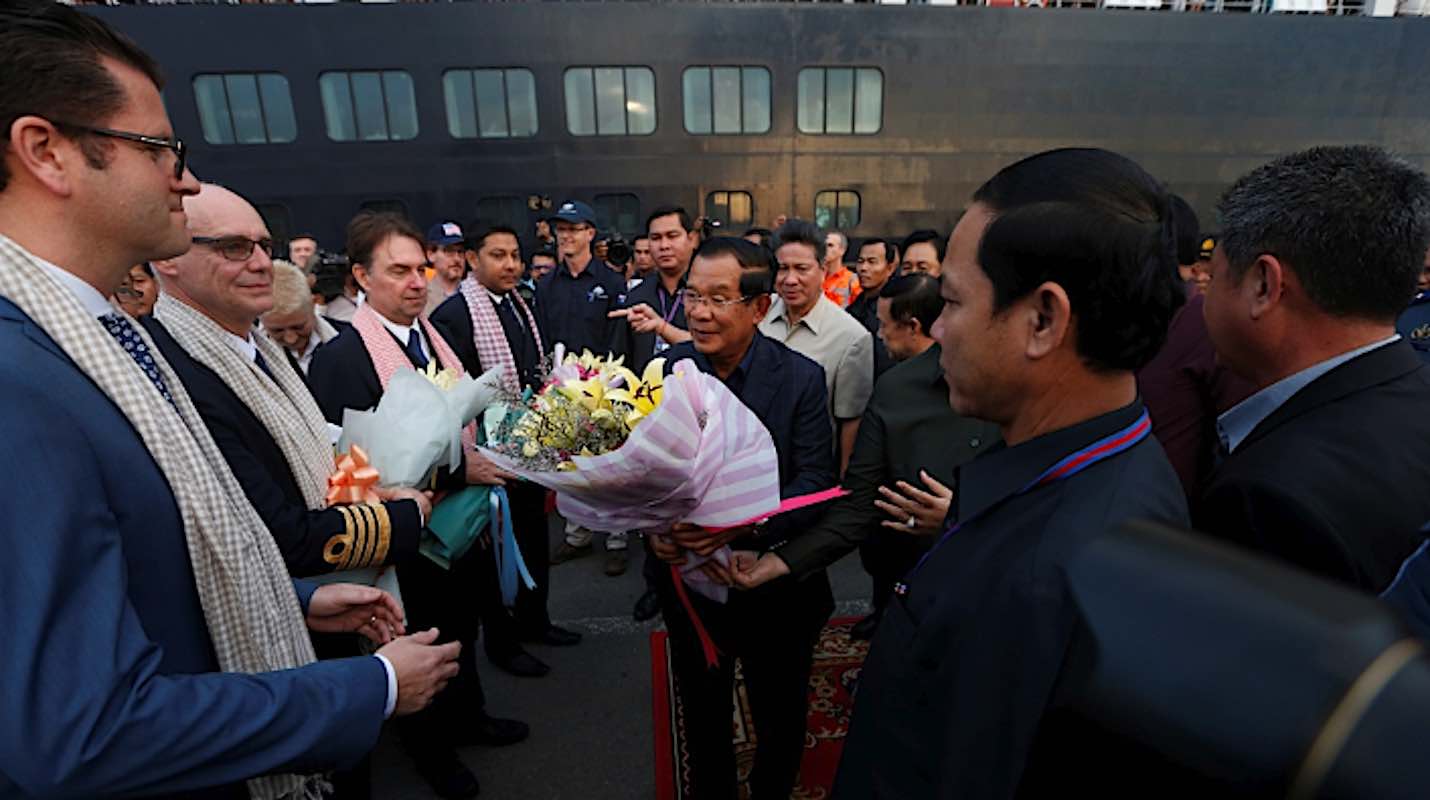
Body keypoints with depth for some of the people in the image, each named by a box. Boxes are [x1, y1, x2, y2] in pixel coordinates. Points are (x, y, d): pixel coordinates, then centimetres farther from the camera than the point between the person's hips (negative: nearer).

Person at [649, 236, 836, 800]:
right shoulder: (667, 367, -7)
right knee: (701, 714, 26)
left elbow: (815, 482, -18)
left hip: (775, 588, -2)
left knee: (780, 720, 22)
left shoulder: (801, 378, -15)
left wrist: (746, 522, -34)